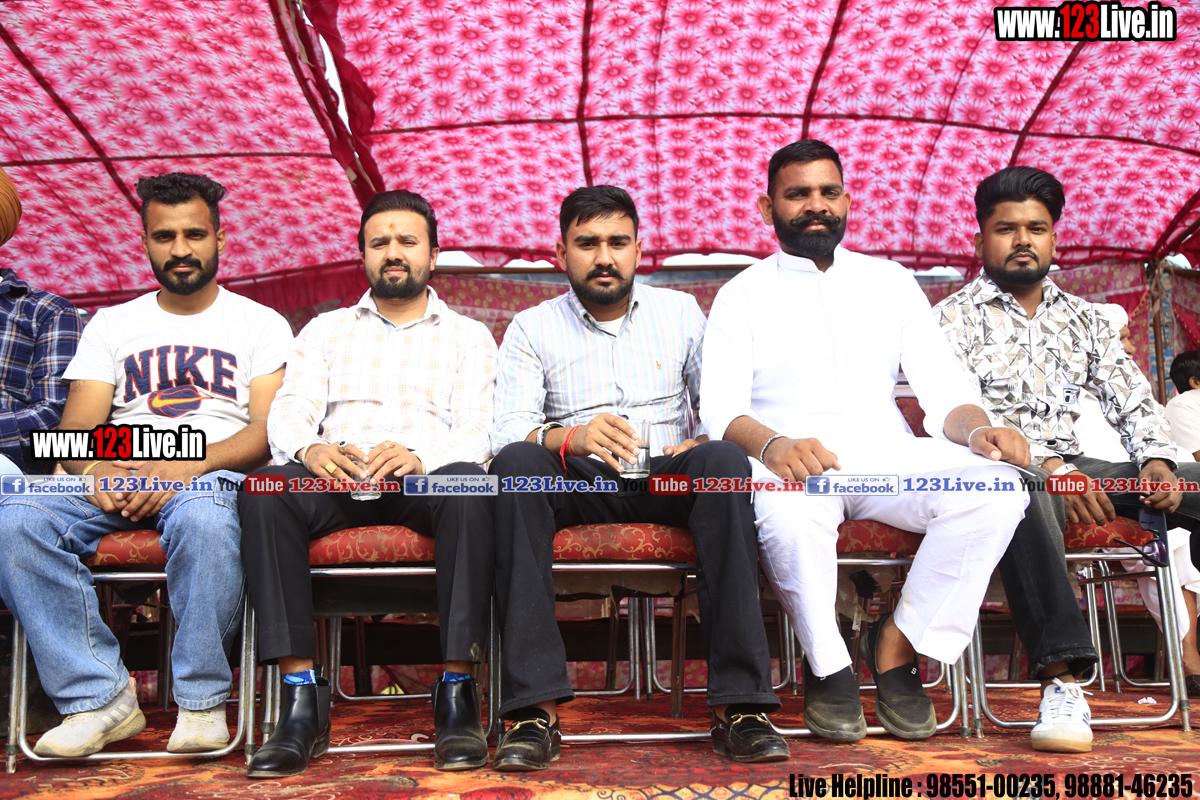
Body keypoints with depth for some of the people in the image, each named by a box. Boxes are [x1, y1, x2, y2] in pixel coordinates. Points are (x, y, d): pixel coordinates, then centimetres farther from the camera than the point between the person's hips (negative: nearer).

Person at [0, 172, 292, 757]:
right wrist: (97, 471, -14)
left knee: (203, 519, -40)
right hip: (116, 479, 4)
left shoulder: (260, 323, 13)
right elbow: (76, 427, 11)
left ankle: (201, 700, -22)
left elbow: (269, 429, -1)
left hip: (211, 475, -3)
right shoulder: (111, 324, 22)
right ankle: (99, 696, -19)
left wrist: (186, 467, -18)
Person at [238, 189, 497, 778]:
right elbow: (289, 409, 9)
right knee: (265, 489, -30)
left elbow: (477, 430, 2)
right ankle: (302, 698, -28)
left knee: (470, 486, -36)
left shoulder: (468, 336, 18)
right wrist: (310, 449, -18)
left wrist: (420, 456, -22)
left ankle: (457, 689, -30)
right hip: (338, 481, 2)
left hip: (426, 481, -1)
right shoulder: (325, 330, 25)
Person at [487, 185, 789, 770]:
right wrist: (571, 438, -27)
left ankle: (738, 704, -32)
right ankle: (535, 707, -35)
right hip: (577, 484, -1)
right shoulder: (532, 328, 9)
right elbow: (508, 432, -6)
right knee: (516, 463, -33)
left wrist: (701, 444, -14)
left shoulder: (680, 312, 15)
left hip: (667, 479, 1)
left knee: (724, 460, -31)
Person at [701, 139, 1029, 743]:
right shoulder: (743, 294, 11)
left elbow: (944, 385, 12)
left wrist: (977, 429, -13)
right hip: (791, 463, -3)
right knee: (790, 509, -39)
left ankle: (897, 646, -9)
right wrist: (772, 444, -27)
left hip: (887, 456, 3)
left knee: (997, 484, -26)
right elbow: (720, 409, -4)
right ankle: (829, 666, -11)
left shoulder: (891, 281, 20)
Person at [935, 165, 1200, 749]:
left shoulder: (1085, 321, 22)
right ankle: (1061, 678, -46)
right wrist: (1046, 467, -22)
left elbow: (1133, 402, 15)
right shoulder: (955, 317, 5)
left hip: (1075, 470, 6)